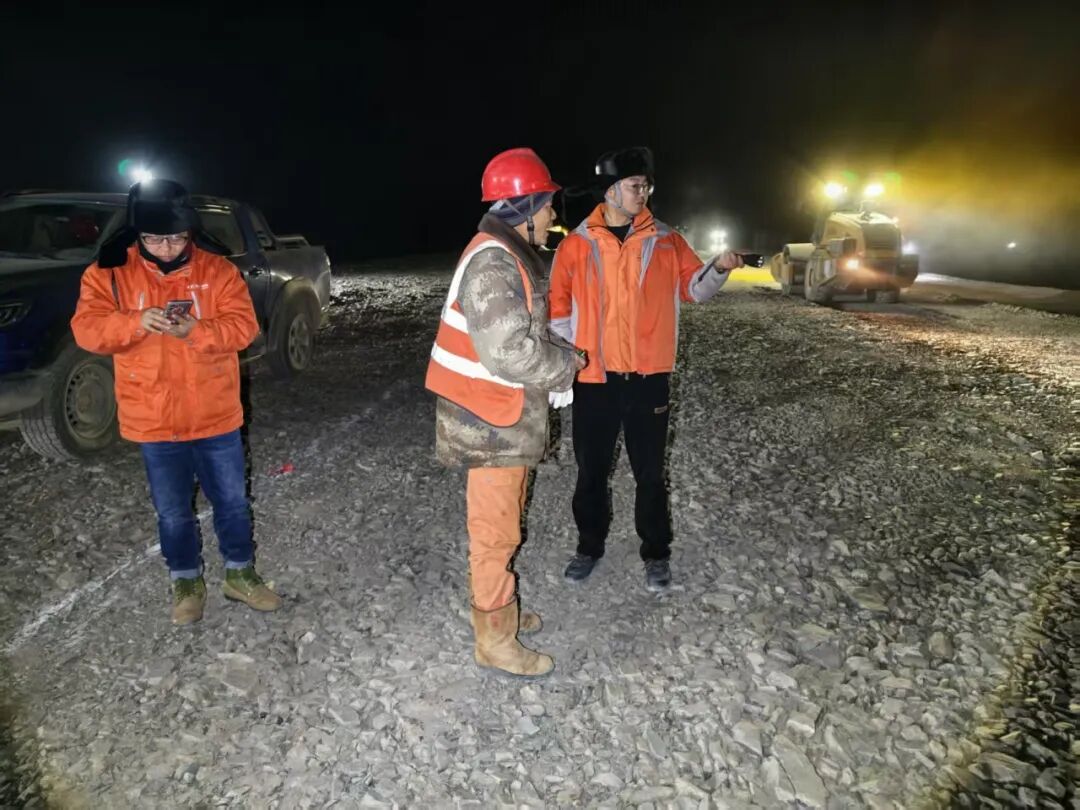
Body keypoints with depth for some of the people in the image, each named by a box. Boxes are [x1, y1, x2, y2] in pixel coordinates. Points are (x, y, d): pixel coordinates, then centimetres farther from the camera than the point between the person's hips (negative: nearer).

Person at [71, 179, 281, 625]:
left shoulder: (218, 270, -4)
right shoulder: (108, 273, -3)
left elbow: (243, 326, -11)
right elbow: (87, 329, -10)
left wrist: (194, 331, -29)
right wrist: (136, 322, -29)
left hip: (216, 416, 0)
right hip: (153, 421, 0)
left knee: (232, 500, 13)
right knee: (173, 510, 13)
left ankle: (240, 573, 33)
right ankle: (186, 582, 33)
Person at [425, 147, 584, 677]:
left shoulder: (509, 255, 13)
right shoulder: (493, 262, -21)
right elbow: (509, 352, -28)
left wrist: (559, 354, 8)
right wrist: (566, 363, -13)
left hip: (507, 418, 10)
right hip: (493, 423, -10)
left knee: (502, 522, 21)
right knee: (495, 531, 3)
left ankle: (498, 610, 38)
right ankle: (496, 641, 18)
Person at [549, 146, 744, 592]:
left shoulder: (665, 240, 4)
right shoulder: (577, 243, 0)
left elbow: (692, 287, 8)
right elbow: (558, 307, 3)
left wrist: (718, 268, -12)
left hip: (648, 375, 0)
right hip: (593, 377, 0)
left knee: (649, 471, 9)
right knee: (592, 469, 12)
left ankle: (656, 553, 26)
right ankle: (590, 546, 31)